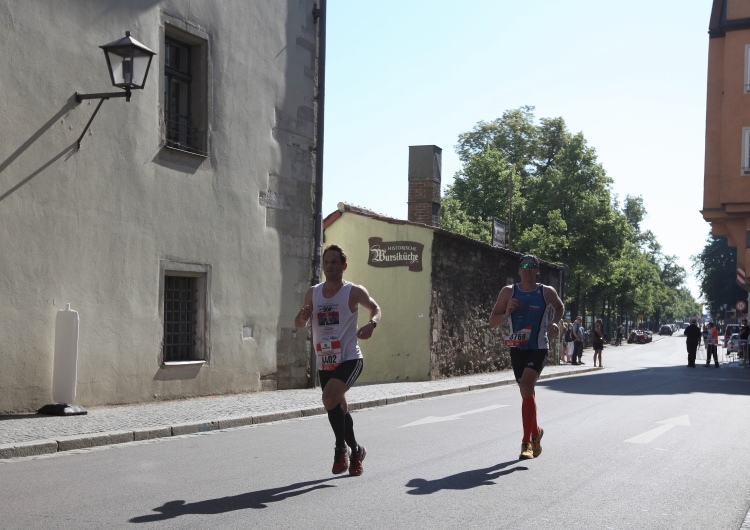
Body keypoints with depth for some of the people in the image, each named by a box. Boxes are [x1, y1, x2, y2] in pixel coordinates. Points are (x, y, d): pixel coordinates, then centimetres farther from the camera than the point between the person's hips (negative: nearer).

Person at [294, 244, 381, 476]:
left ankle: (341, 448, -9)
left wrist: (372, 323, -11)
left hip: (349, 359, -5)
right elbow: (298, 325, 13)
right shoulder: (313, 293, 7)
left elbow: (375, 308, 11)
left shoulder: (354, 292, -5)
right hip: (324, 363, 5)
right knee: (338, 409, 14)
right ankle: (355, 451, 35)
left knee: (330, 399, -27)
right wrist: (303, 316, -11)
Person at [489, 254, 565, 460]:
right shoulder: (508, 292, 1)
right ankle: (536, 432, 36)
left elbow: (560, 307, 21)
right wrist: (507, 313, -18)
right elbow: (492, 322, 2)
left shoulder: (547, 292, -1)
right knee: (527, 393, 12)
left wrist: (554, 322, 0)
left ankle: (527, 442, -18)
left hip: (538, 348, -3)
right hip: (517, 348, 3)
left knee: (527, 387, -21)